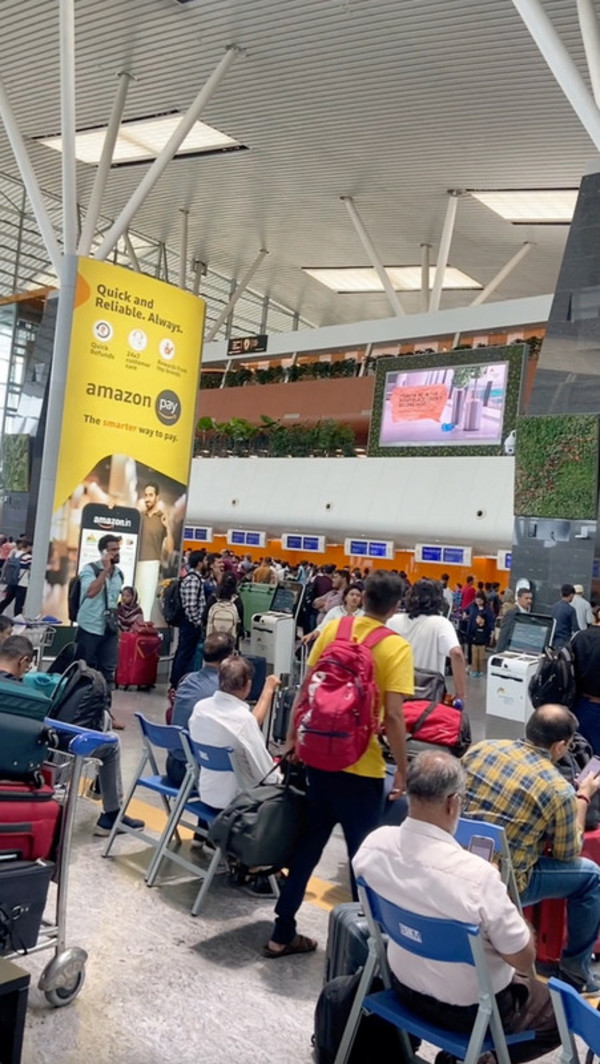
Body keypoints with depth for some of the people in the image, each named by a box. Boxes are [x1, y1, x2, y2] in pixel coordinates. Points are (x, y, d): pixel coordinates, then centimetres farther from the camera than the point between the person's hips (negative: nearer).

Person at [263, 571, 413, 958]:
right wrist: (403, 770, -6)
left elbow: (306, 688, 3)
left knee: (308, 845, 18)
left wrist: (292, 737, 13)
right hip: (361, 765, -5)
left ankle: (282, 933, 28)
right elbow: (393, 715, -17)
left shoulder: (333, 628, 0)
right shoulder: (397, 648, -12)